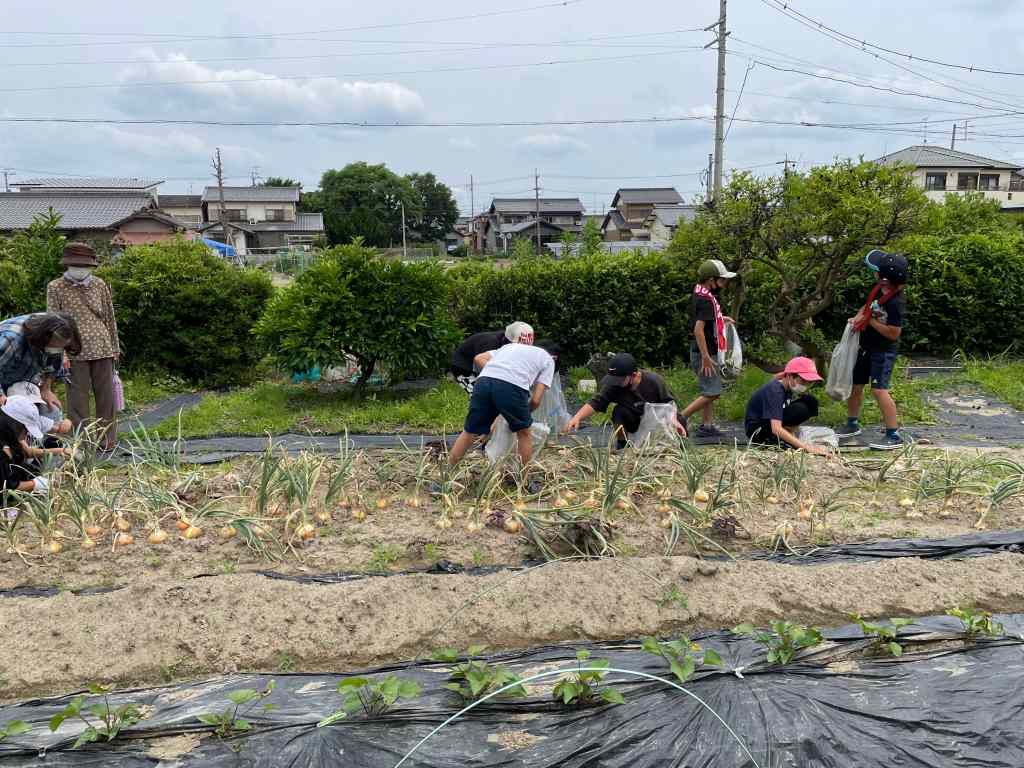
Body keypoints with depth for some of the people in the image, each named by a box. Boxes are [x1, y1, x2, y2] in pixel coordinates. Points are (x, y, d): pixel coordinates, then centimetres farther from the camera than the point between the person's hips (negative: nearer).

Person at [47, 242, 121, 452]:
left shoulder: (100, 285, 11)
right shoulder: (56, 288, 4)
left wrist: (115, 348, 14)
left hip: (102, 349, 2)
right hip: (75, 352, -2)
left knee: (106, 395, 6)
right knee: (78, 398, 1)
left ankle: (108, 441, 16)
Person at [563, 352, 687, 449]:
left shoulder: (654, 380, -24)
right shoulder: (613, 385, -25)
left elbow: (669, 402, -13)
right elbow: (595, 403, -28)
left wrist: (673, 420, -30)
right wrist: (577, 417, -44)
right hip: (633, 422, 0)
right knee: (619, 411, -32)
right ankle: (622, 444, -10)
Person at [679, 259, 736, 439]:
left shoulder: (701, 294, 9)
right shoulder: (705, 301, -21)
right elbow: (698, 330, -28)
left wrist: (721, 319, 20)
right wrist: (706, 357, -27)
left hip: (707, 352, 10)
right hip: (705, 353, -10)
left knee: (710, 391, 14)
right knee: (712, 392, -6)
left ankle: (706, 426, 19)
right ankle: (681, 417, -2)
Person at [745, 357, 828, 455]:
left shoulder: (789, 387, -2)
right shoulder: (775, 391, -28)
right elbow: (776, 429, -37)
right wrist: (806, 447, -41)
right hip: (756, 429, -9)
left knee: (811, 402, -4)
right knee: (800, 409, -27)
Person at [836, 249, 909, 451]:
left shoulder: (896, 303, -26)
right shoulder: (879, 289, -1)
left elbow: (893, 333, -25)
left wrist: (870, 321, -19)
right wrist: (858, 317, 0)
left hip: (883, 351, -9)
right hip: (866, 346, 9)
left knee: (879, 389, -16)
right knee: (855, 384, 17)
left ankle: (894, 436, -8)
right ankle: (853, 424, 35)